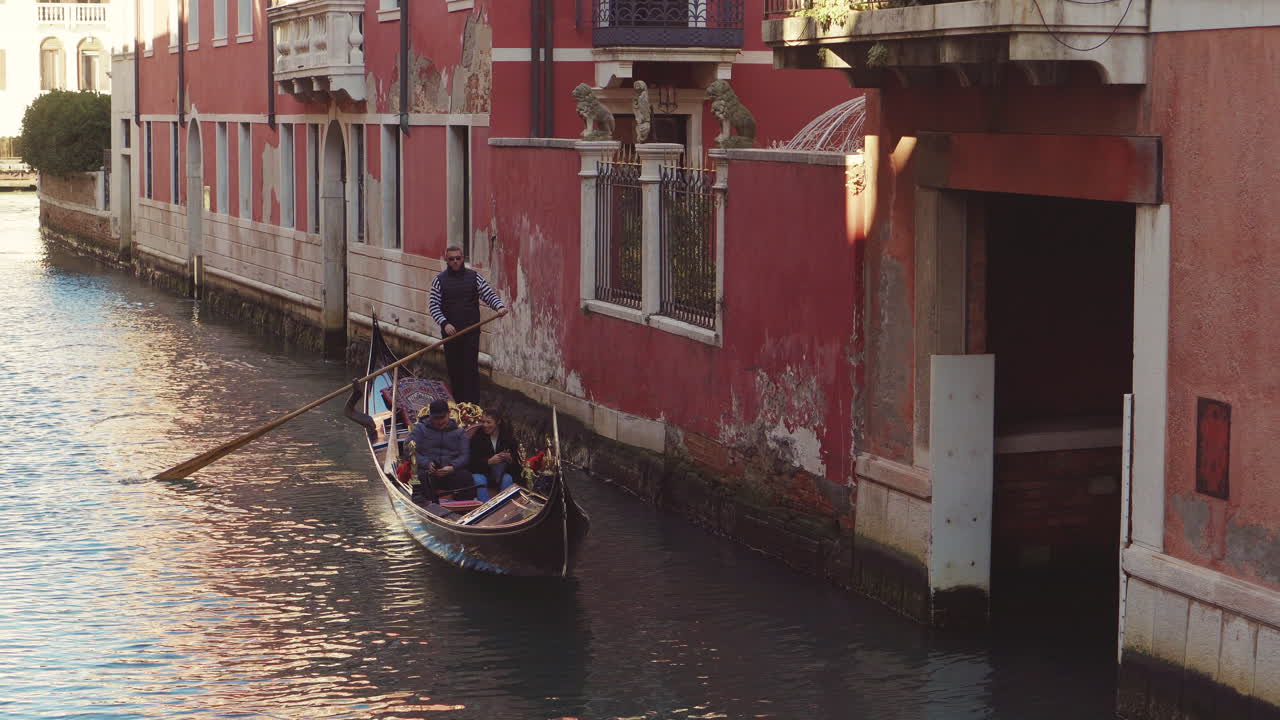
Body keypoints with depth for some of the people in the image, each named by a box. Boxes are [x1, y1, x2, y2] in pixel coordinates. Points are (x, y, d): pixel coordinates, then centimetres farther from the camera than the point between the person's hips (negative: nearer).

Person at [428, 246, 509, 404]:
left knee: (471, 368, -7)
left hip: (471, 332, -1)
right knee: (454, 369, 5)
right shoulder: (439, 280, 3)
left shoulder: (474, 277, 5)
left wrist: (499, 306, -22)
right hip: (450, 331, 1)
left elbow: (488, 294, -1)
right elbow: (433, 305, -1)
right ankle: (459, 404, 15)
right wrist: (444, 323, -16)